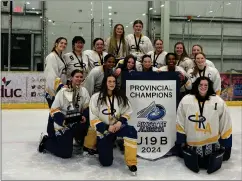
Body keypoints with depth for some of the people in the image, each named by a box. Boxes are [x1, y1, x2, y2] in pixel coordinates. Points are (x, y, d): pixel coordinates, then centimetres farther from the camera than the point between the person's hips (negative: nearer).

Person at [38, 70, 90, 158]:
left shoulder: (83, 90, -1)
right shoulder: (63, 91, -16)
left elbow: (87, 107, 2)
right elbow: (54, 110, -16)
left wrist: (84, 116, -19)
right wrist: (63, 121, -30)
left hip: (76, 120, 7)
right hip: (61, 122, -6)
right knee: (65, 153, -11)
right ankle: (45, 141, 12)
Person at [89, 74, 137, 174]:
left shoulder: (120, 97, -3)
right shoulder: (96, 97, -11)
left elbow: (127, 112, 4)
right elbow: (93, 119, -10)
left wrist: (120, 122, -15)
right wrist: (107, 128, -20)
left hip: (117, 126, 2)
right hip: (103, 130, -2)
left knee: (131, 131, -34)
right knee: (106, 162, -3)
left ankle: (131, 162, -21)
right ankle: (100, 147, 32)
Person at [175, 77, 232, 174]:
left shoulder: (219, 102, -11)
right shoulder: (185, 101, -8)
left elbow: (225, 125, -2)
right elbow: (180, 124, 1)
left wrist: (226, 144, 3)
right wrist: (181, 141, 3)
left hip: (213, 144, 0)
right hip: (192, 144, 1)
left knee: (213, 164, 4)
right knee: (191, 163, 2)